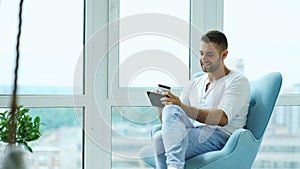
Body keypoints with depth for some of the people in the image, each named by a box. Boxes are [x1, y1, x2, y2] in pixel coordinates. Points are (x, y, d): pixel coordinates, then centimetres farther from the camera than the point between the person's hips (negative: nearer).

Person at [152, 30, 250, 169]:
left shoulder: (238, 82, 5)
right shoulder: (193, 84, 25)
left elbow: (222, 119, -14)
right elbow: (171, 123, 18)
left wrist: (182, 107, -24)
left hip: (219, 137, -5)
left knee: (172, 110, -30)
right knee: (159, 136, -30)